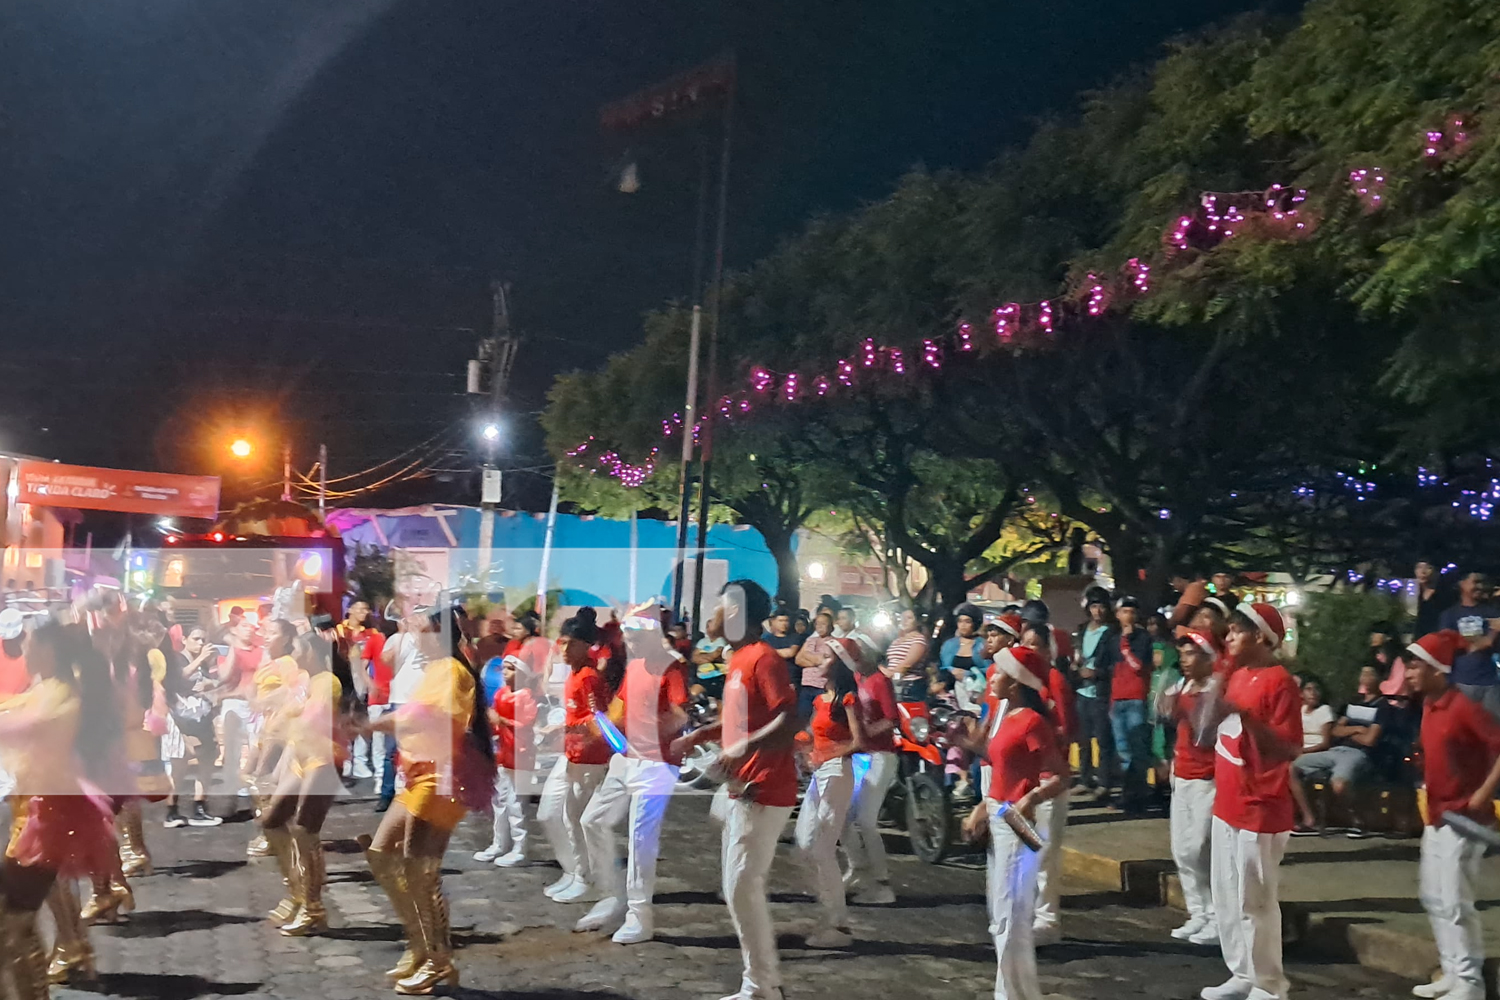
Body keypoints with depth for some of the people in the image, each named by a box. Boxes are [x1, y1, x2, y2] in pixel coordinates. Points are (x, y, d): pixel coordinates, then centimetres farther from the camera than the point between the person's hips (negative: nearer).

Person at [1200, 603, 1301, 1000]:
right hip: (1227, 806, 9)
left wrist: (1244, 713, -28)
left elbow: (1290, 748, -21)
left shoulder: (1279, 681, -15)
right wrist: (1212, 711, 3)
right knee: (1227, 899, 15)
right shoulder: (1237, 677, 11)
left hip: (1260, 811, -9)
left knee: (1255, 902, -1)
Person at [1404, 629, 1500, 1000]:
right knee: (1433, 897, 14)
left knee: (1455, 902, -6)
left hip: (1463, 818, -9)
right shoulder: (1429, 705, 8)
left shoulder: (1463, 706, -18)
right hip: (1436, 816, 9)